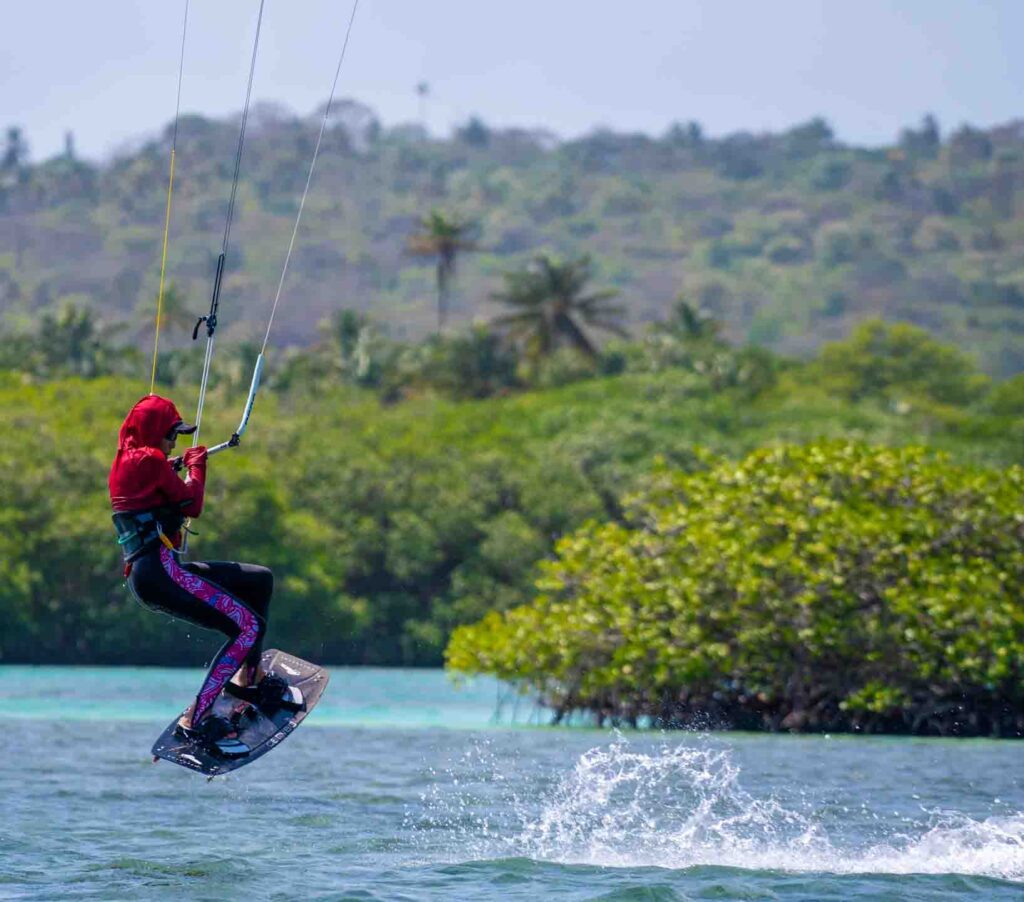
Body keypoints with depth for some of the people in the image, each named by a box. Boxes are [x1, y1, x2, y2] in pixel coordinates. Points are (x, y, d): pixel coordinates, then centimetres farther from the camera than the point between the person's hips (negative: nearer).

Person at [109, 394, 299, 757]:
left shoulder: (125, 462, 19)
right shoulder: (150, 461, -9)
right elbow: (192, 504, -4)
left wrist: (173, 469, 29)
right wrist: (196, 466, 11)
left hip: (146, 574, 11)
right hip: (160, 572, -11)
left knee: (259, 580, 18)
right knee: (248, 626, -15)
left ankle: (248, 677, 18)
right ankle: (195, 720, -19)